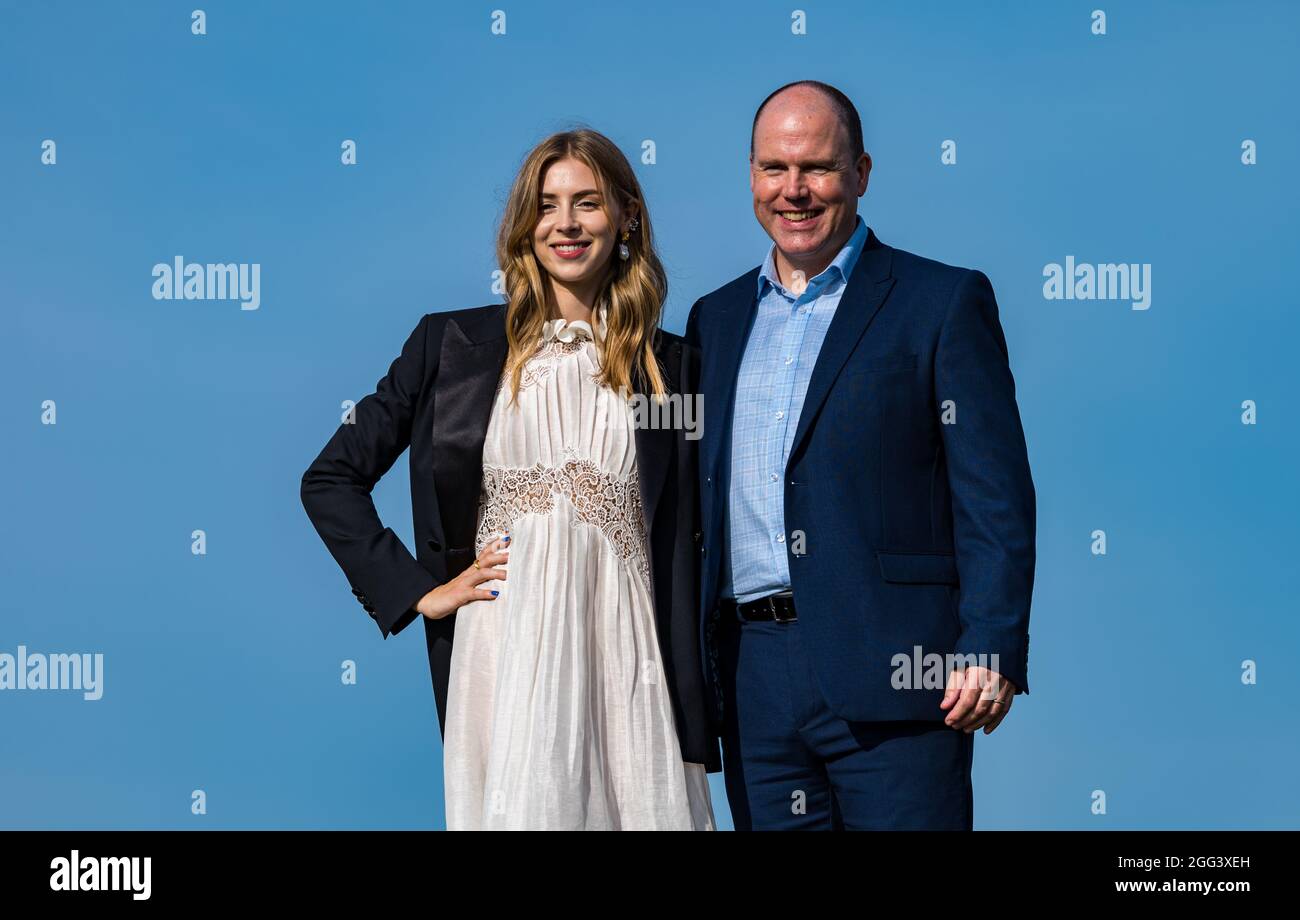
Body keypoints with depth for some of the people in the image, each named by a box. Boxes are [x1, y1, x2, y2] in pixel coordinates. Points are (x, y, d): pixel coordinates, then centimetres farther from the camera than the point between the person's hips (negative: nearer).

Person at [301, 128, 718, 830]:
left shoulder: (672, 367, 8)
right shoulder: (453, 344, 5)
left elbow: (684, 555, 7)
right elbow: (330, 480, 9)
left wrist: (698, 728, 3)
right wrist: (417, 591, 0)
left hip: (627, 663, 1)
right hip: (504, 660, -1)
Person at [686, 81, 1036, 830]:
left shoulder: (944, 302, 1)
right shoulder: (718, 318, 17)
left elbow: (995, 494, -5)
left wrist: (992, 652, -14)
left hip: (889, 677, -5)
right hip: (754, 678, 5)